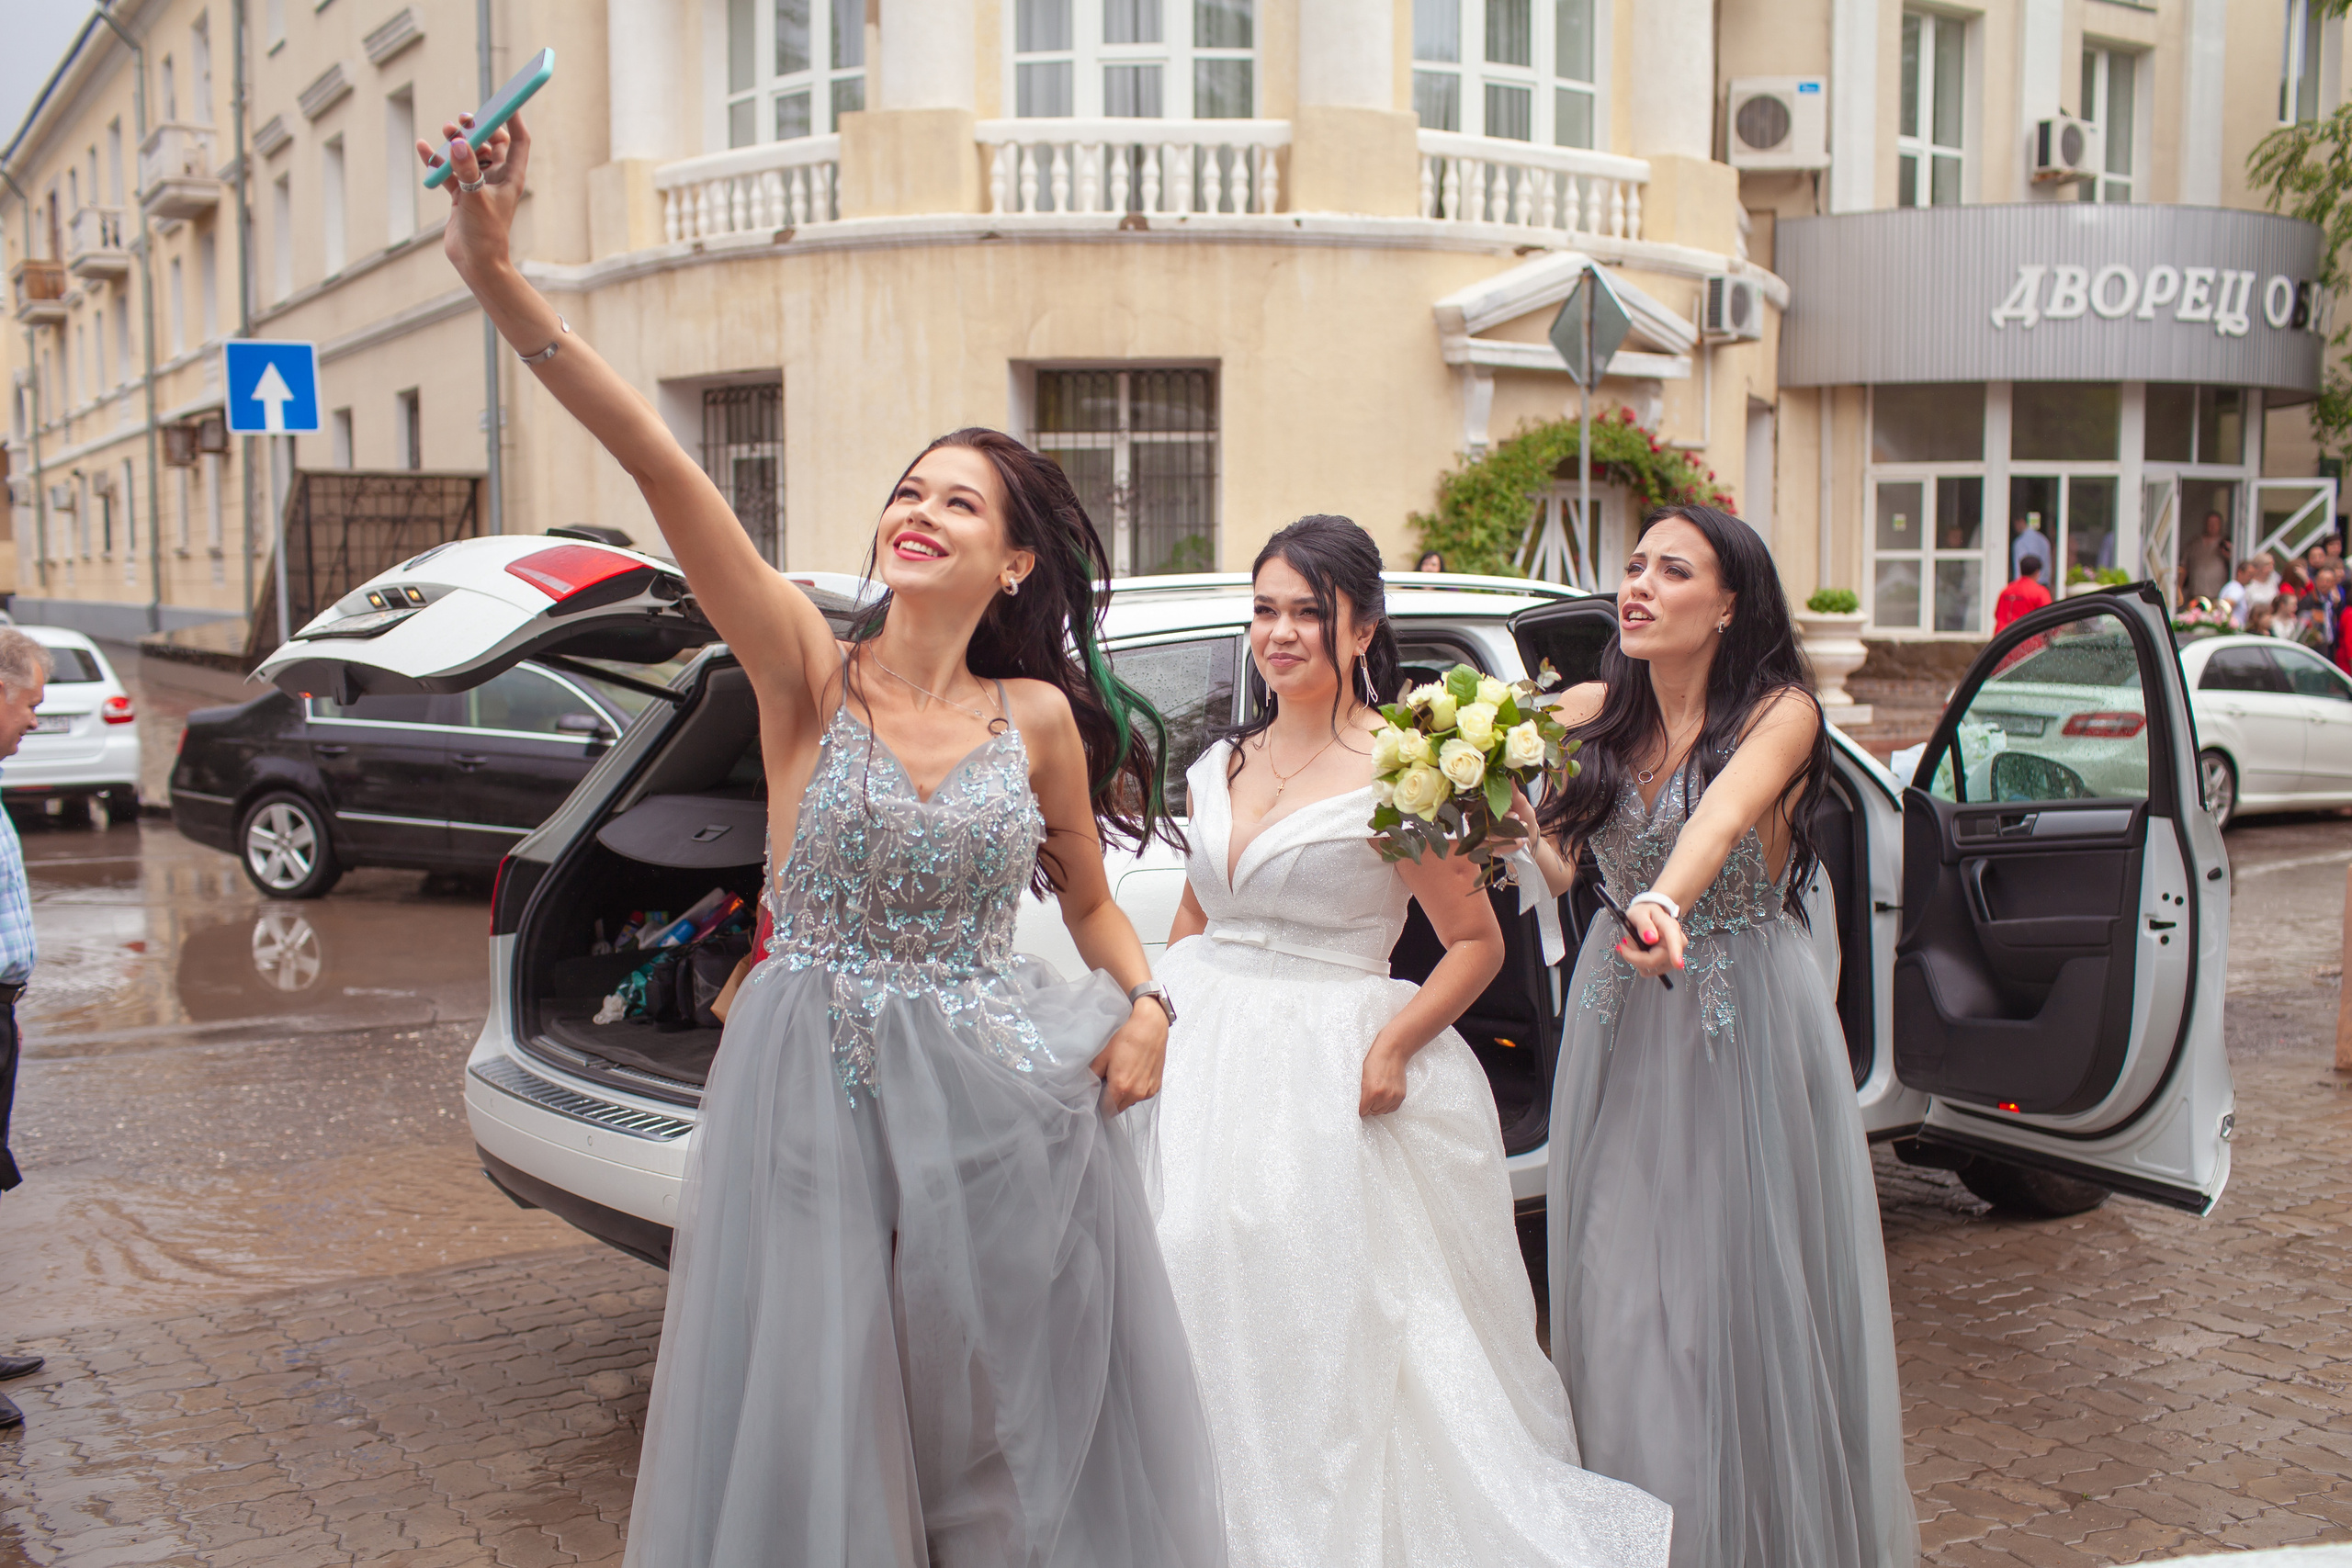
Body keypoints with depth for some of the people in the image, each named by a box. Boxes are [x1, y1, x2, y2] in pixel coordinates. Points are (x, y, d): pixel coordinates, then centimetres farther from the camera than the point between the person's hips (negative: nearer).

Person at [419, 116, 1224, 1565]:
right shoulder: (808, 673, -6)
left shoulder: (1041, 717, 1)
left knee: (1017, 1437, 13)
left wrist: (1144, 1003, -5)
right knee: (819, 1447, 8)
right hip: (817, 1100, -1)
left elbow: (1090, 900, 15)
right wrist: (499, 278, -29)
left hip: (1001, 1106, 2)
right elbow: (661, 467, -19)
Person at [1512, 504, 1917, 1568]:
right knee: (1621, 1277, 8)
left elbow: (1724, 813, -31)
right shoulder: (1589, 714, 2)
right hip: (1620, 1021, 4)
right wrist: (1506, 802, -24)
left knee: (1742, 1277, 2)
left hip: (1745, 1018, -4)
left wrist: (1666, 900, -50)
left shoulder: (1780, 712, -11)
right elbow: (1552, 866, -4)